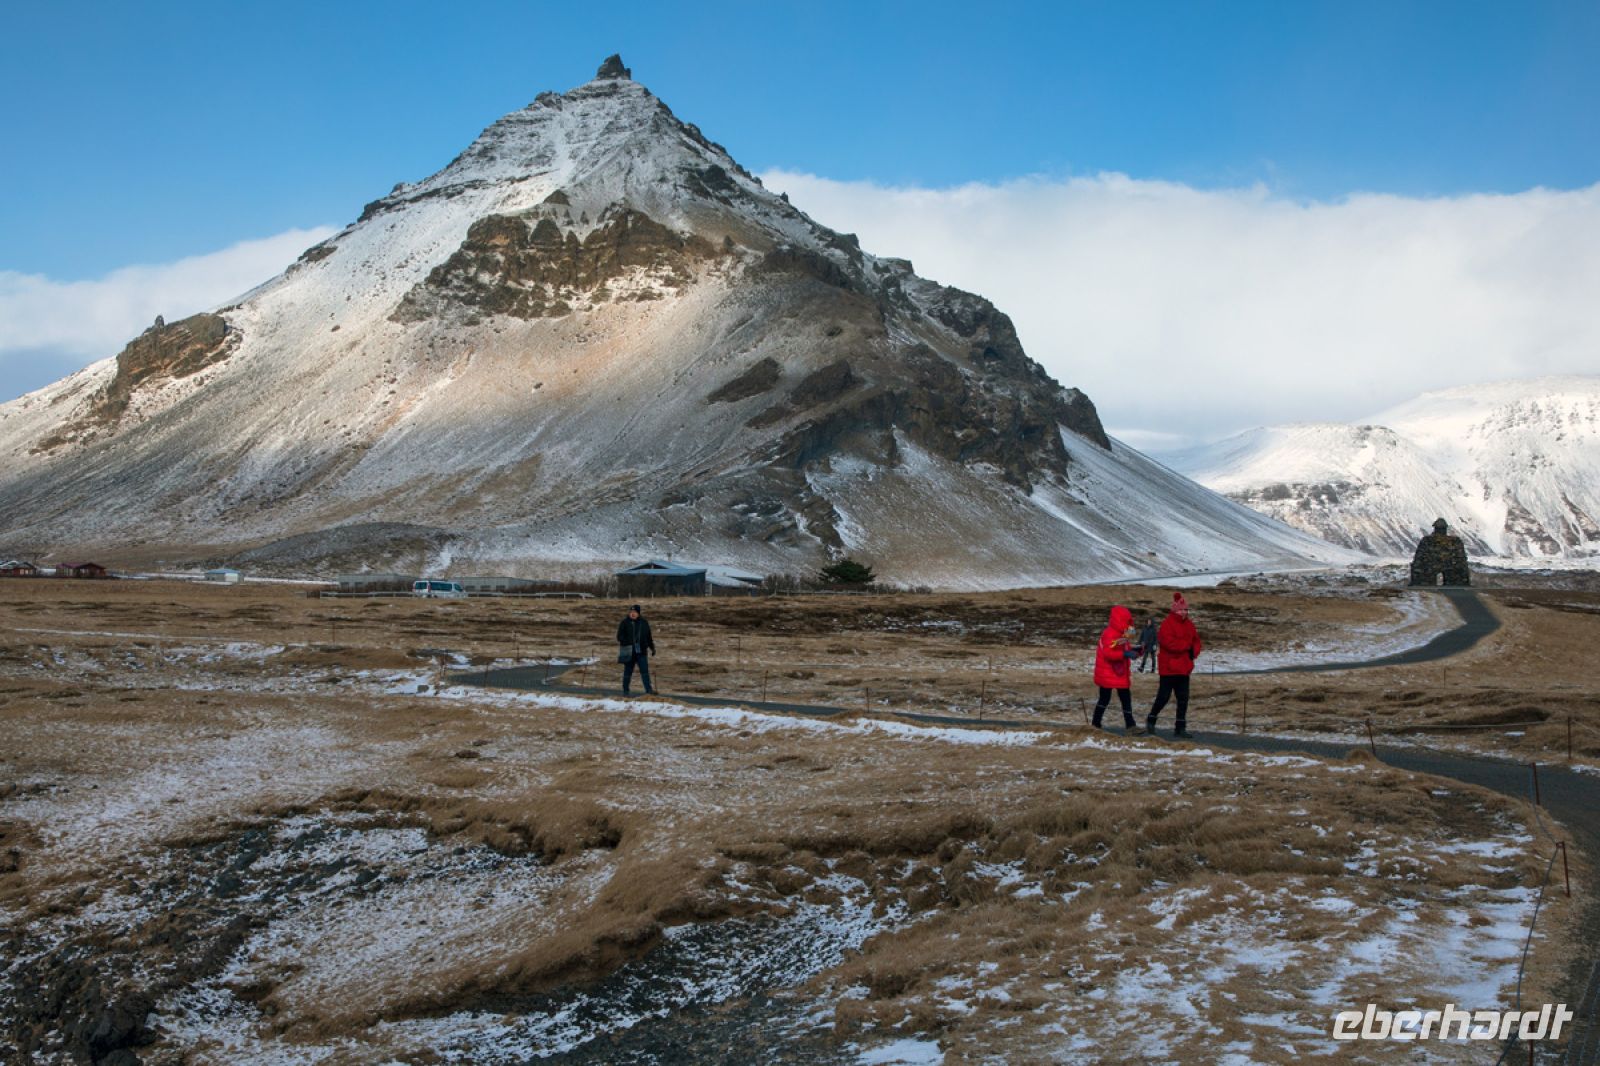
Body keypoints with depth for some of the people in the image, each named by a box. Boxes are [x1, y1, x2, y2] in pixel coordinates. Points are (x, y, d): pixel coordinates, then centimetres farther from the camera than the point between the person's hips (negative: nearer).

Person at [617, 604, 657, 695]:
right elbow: (619, 635, -1)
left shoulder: (644, 623, 8)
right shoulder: (625, 622, -1)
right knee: (628, 671, 6)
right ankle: (625, 690, 16)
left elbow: (648, 637, 17)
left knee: (645, 670, -6)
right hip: (629, 652, -2)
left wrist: (652, 648, 18)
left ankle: (648, 690, -8)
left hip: (641, 652, 2)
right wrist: (624, 643, -18)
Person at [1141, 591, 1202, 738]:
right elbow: (1169, 643, -23)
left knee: (1183, 698, 6)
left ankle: (1180, 727, 12)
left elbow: (1196, 641, 14)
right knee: (1164, 696, -2)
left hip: (1184, 668, 7)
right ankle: (1151, 721, 17)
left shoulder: (1189, 625, 12)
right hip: (1169, 667, -7)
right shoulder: (1167, 624, -12)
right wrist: (1187, 645, -13)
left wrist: (1194, 652, -8)